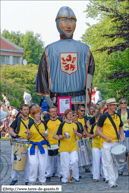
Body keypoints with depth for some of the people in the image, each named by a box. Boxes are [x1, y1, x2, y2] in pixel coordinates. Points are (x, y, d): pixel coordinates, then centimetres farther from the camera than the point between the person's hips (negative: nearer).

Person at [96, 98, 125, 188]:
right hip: (106, 143, -5)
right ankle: (112, 182, -7)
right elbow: (98, 130, -5)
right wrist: (106, 138, -17)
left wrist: (122, 136, 1)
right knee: (109, 162, -7)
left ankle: (114, 180, 20)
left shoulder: (117, 116, 9)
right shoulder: (103, 117, -7)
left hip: (116, 142, 5)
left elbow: (121, 127, 20)